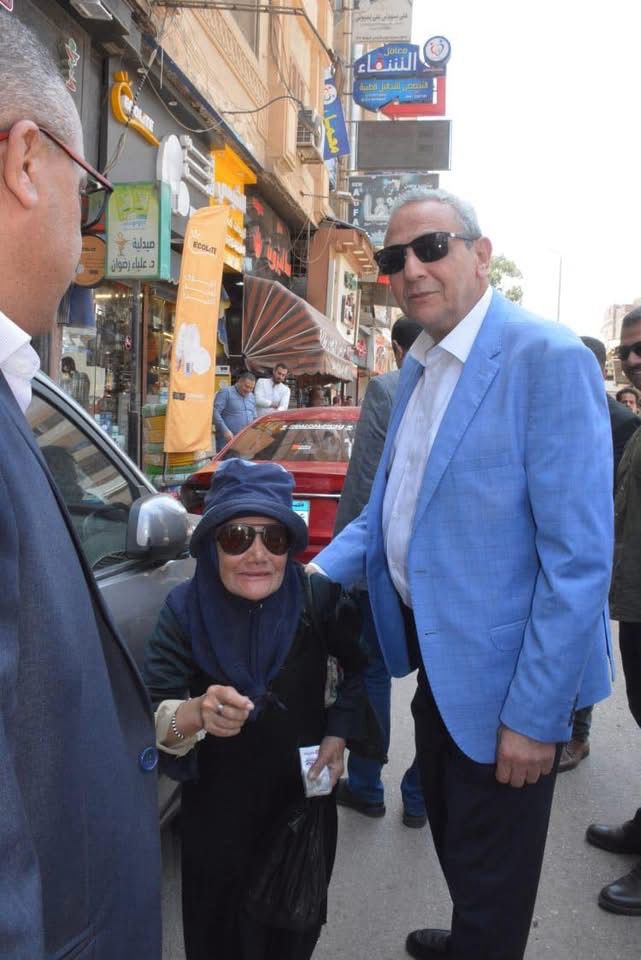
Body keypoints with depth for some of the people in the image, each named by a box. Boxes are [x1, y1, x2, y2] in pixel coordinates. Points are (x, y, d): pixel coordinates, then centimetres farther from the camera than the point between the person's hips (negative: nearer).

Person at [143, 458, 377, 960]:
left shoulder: (319, 597, -19)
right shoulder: (185, 608, -20)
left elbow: (362, 667, 0)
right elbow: (148, 720, -26)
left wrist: (339, 733, -8)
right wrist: (196, 714, -45)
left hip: (305, 794, 1)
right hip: (217, 805, -1)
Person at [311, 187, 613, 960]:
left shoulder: (547, 360, -20)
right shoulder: (417, 368, 7)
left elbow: (579, 557, -23)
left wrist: (536, 714, -22)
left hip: (499, 675, -8)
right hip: (435, 657, 8)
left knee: (490, 875, 12)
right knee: (450, 834, 28)